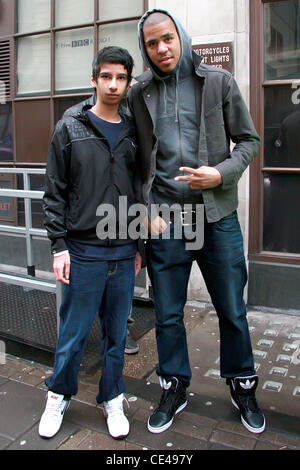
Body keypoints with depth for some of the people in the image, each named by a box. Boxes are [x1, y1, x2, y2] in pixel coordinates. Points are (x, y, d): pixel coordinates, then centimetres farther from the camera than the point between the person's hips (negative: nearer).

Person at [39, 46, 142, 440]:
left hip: (124, 253, 3)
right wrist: (59, 246, -6)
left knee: (117, 333, 12)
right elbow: (55, 192, -1)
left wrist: (140, 245, 10)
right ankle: (59, 396, 31)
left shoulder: (133, 133, 8)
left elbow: (141, 190, 12)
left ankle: (112, 399, 32)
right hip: (83, 251, -2)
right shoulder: (70, 129, 1)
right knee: (73, 334, 7)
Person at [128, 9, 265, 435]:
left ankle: (242, 387, 34)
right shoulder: (139, 95, 6)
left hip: (217, 215, 0)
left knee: (232, 311, 10)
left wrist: (220, 174, -13)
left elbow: (249, 141, 5)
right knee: (167, 315, 10)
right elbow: (136, 162, 9)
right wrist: (146, 211, -2)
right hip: (164, 220, 1)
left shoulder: (218, 82, 3)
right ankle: (174, 389, 32)